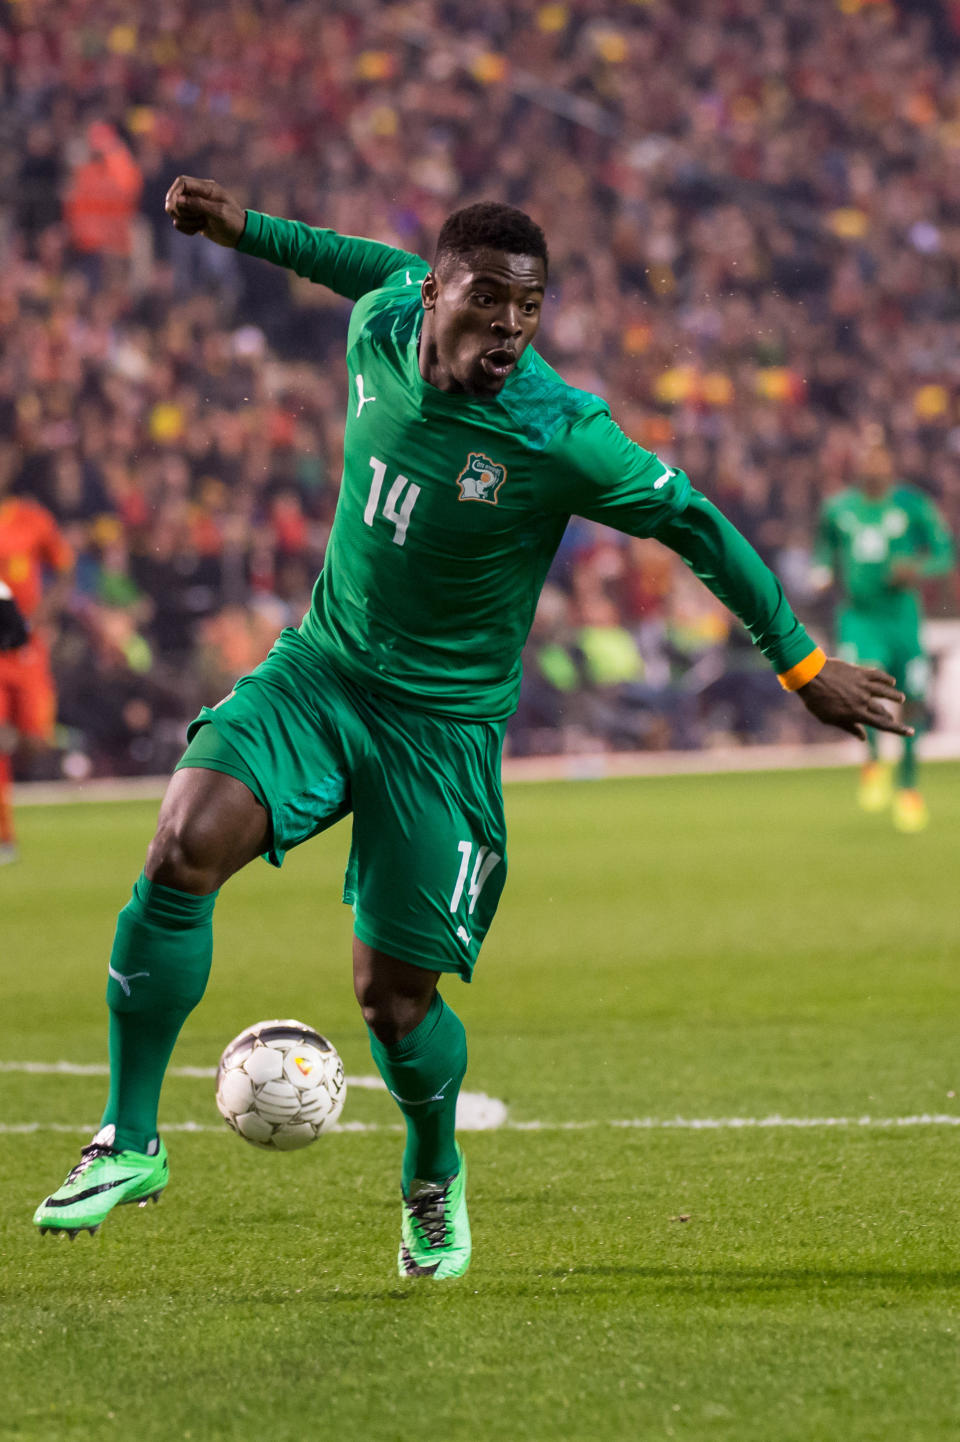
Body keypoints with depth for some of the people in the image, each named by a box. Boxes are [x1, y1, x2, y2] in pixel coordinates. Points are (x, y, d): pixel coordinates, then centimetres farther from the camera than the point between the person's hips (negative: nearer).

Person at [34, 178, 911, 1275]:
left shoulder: (560, 437, -21)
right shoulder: (380, 324, -8)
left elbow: (698, 527, -10)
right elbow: (392, 271, 18)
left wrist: (803, 664, -4)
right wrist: (245, 230, 24)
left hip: (444, 723, -3)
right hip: (320, 669, 3)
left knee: (394, 999, -3)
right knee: (184, 846, -22)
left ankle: (434, 1181, 32)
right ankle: (131, 1143, -10)